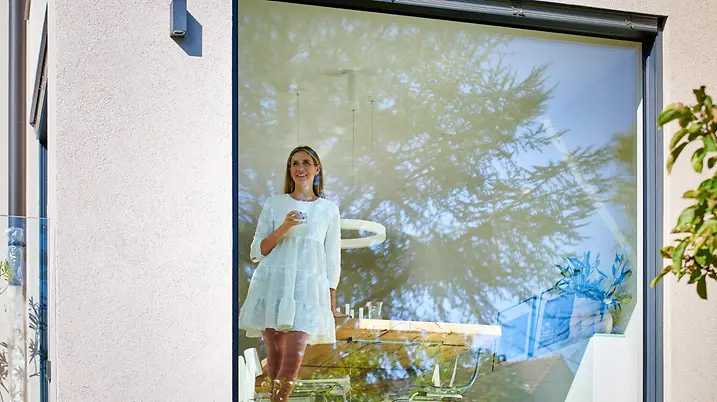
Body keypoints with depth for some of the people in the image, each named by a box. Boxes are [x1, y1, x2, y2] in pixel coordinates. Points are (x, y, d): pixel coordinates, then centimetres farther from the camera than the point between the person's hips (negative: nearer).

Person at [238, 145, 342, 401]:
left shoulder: (329, 210, 10)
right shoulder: (273, 205, 10)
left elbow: (332, 260, 12)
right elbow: (257, 252, 7)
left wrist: (332, 302, 7)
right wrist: (283, 229, -8)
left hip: (308, 287, -1)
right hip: (272, 284, 1)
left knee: (294, 355, -14)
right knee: (274, 356, -1)